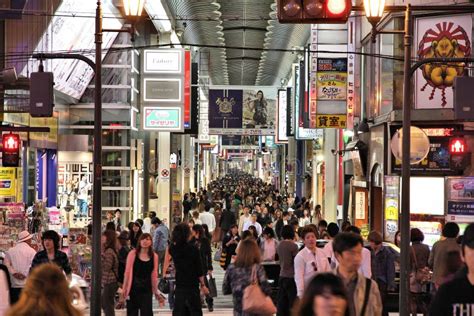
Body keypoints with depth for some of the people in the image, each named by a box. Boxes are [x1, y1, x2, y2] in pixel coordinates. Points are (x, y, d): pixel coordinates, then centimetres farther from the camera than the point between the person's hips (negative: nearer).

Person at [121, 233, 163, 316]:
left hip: (147, 290, 1)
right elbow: (127, 272, -2)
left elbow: (154, 276, 7)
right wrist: (124, 289, -2)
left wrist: (156, 292, 9)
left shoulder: (154, 256, 1)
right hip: (133, 289, -1)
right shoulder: (133, 253, -5)